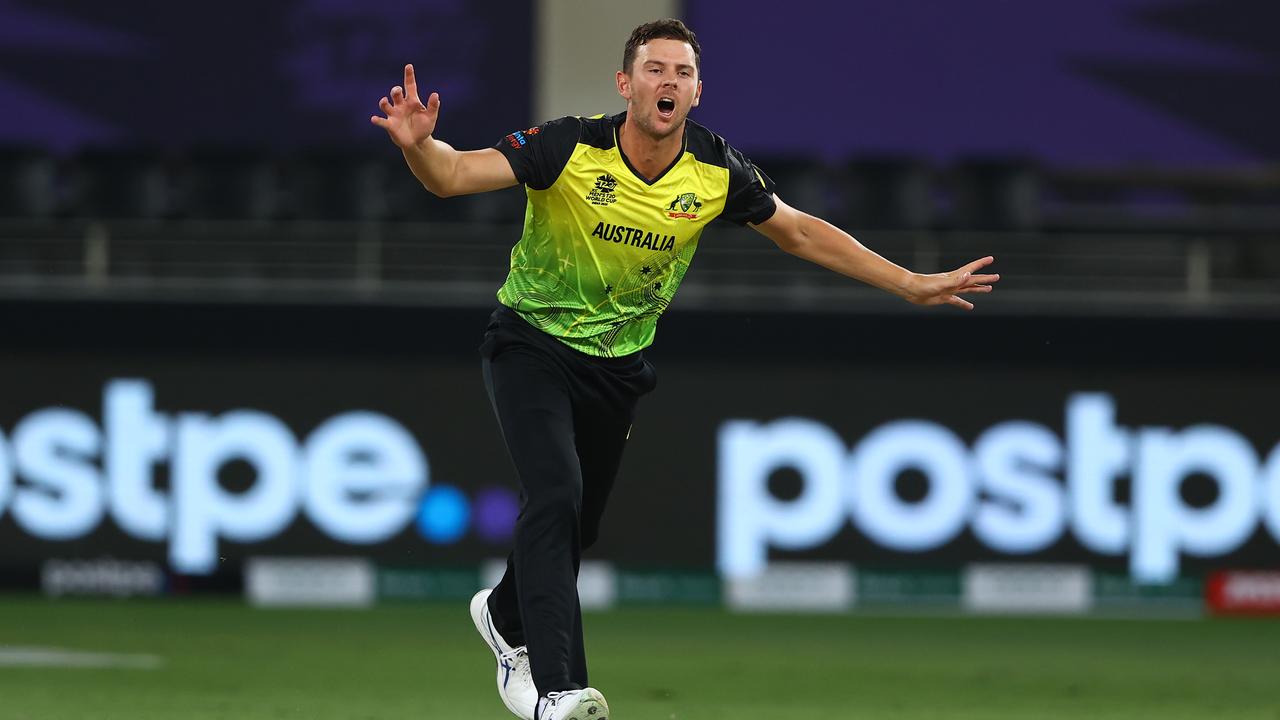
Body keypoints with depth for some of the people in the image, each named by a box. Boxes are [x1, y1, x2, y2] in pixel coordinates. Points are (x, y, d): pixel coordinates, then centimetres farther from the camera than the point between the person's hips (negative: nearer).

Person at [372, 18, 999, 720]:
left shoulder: (716, 170, -13)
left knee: (578, 525, 15)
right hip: (533, 341, -5)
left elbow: (800, 232, 2)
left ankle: (505, 615, 47)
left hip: (618, 359, 5)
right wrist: (418, 145, -56)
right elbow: (454, 175, -32)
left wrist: (911, 285, 1)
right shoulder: (571, 148, -25)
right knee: (556, 492, -25)